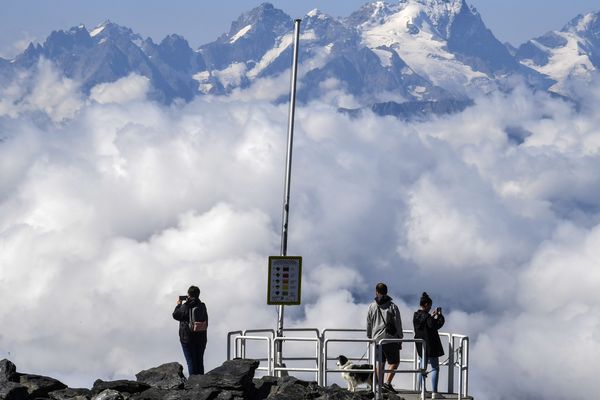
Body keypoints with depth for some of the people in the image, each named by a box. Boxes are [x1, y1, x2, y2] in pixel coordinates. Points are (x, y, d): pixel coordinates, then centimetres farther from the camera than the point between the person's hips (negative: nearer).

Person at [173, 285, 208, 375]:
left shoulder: (186, 307, -15)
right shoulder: (202, 306, 1)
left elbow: (175, 315, -1)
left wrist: (178, 305, 16)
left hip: (188, 339, -5)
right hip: (201, 339, 5)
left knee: (191, 361, -1)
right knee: (200, 361, 13)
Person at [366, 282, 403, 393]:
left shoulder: (372, 307, 4)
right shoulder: (392, 306, -5)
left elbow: (368, 324, 10)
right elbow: (398, 324, -4)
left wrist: (369, 337, 22)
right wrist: (400, 338, 5)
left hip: (377, 338, 3)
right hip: (391, 338, -3)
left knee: (380, 363, 14)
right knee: (394, 362, 3)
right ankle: (388, 383, -13)